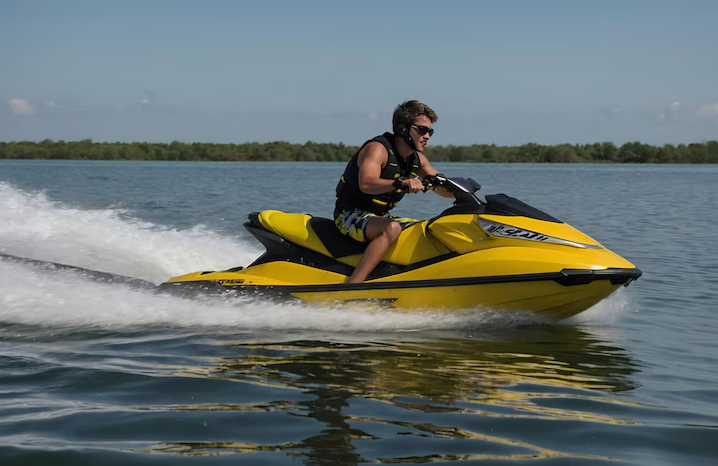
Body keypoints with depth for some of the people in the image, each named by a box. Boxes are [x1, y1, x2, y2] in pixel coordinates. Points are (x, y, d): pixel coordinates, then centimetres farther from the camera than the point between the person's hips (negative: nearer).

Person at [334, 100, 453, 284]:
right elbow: (366, 184, -35)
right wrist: (401, 183, -50)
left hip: (380, 217, 9)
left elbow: (443, 188, 13)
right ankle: (349, 290, -43)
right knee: (392, 228, -36)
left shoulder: (417, 159, 7)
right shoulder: (377, 148, -18)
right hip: (350, 214, -9)